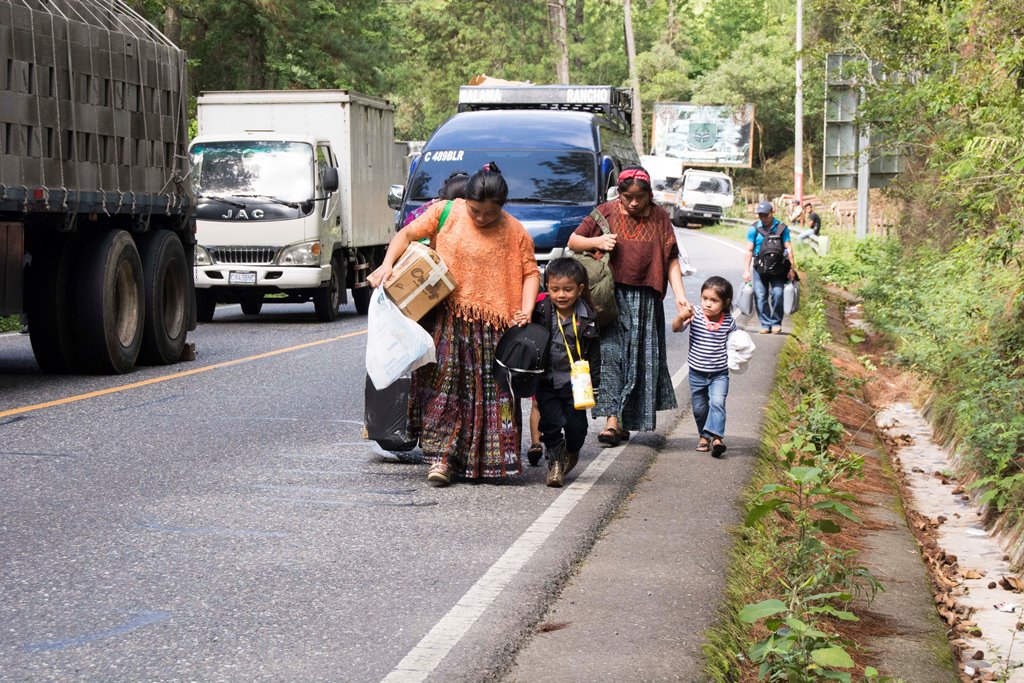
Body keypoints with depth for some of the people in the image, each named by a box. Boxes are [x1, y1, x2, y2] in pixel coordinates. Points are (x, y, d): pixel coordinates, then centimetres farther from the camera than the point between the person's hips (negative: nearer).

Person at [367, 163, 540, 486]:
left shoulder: (515, 232, 2)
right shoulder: (446, 213, 1)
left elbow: (530, 272, 6)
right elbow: (408, 233, 3)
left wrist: (526, 310, -9)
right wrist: (387, 264, -13)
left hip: (491, 325, 1)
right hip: (446, 318, 0)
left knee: (490, 390, 3)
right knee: (444, 383, -8)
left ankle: (493, 458, 14)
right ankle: (442, 456, -7)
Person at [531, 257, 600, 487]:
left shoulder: (587, 318, -4)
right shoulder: (540, 312, -7)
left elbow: (594, 355, 3)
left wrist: (592, 383, 0)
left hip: (575, 383, 0)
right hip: (547, 381, 0)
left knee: (576, 425, 5)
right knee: (551, 423, -4)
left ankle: (572, 452, 36)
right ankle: (555, 461, 18)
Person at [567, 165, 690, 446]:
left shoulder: (659, 217, 5)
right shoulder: (606, 212, 1)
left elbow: (671, 259, 3)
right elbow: (573, 241, 7)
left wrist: (680, 295, -9)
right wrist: (596, 242, -13)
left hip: (645, 301, 2)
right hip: (611, 296, -2)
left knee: (640, 358, 2)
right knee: (610, 352, -11)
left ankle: (625, 420, 10)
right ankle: (612, 418, -16)